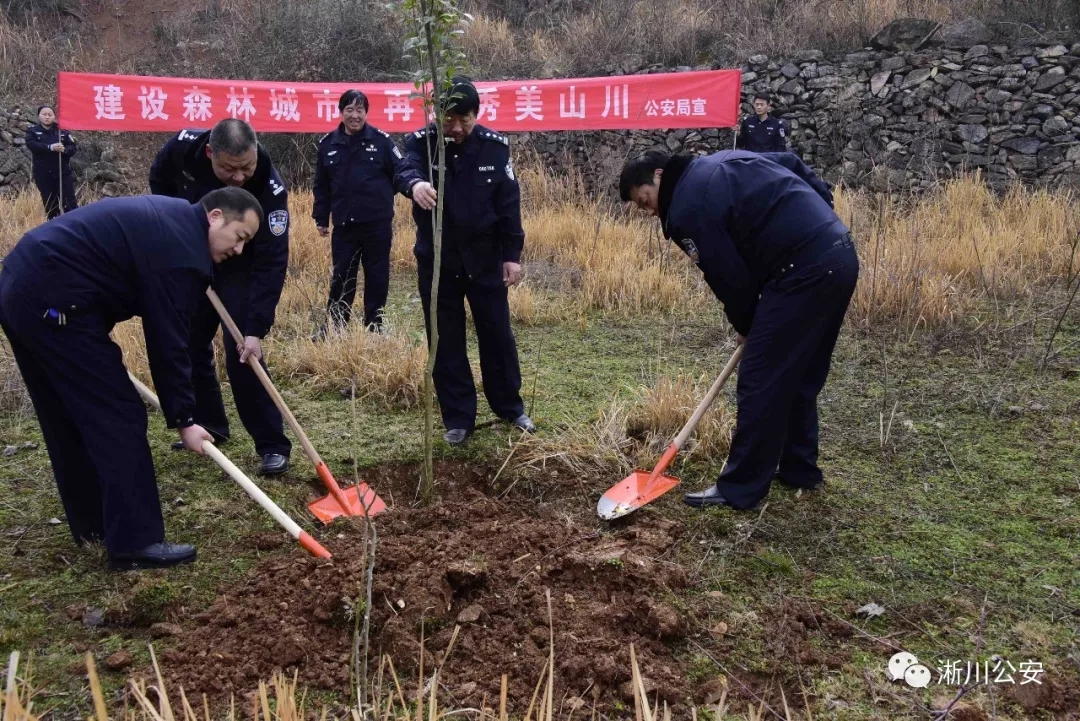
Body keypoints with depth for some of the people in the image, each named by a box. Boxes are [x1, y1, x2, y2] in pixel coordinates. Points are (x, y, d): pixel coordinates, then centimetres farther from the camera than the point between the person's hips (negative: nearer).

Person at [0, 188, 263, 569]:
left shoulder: (170, 218, 16)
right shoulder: (183, 251, -14)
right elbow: (167, 343, -13)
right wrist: (183, 420, -5)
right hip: (52, 303, -11)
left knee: (69, 416, 18)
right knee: (117, 417, -6)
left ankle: (93, 521, 30)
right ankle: (135, 542, -1)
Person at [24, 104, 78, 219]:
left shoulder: (62, 131, 8)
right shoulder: (32, 131, 7)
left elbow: (73, 148, 1)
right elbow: (31, 145, -12)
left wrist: (64, 149, -22)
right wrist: (50, 147, -25)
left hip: (63, 172, 0)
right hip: (43, 174, 0)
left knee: (70, 202, -6)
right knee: (50, 204, 6)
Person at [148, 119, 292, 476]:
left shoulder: (270, 187, -35)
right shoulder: (182, 148, -25)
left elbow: (272, 262, -35)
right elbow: (159, 183, 0)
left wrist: (256, 328, -40)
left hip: (240, 267, -4)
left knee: (242, 353, -15)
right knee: (189, 344, 9)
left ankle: (272, 445, -7)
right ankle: (209, 425, 26)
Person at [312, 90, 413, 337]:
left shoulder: (381, 140, -3)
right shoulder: (328, 144, 4)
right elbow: (321, 186, 10)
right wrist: (321, 218, 10)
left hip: (378, 225, -2)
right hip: (344, 226, 2)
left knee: (377, 279, 8)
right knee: (341, 279, 9)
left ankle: (373, 330, 21)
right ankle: (332, 330, 21)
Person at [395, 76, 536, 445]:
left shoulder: (494, 145, -5)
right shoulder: (421, 141, -8)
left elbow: (509, 201, -2)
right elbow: (405, 168, -30)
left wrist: (512, 255, -5)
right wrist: (415, 182, -54)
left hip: (484, 257, 1)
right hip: (436, 259, 0)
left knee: (497, 334, 10)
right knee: (446, 342, 6)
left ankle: (511, 407, 27)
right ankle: (458, 418, 18)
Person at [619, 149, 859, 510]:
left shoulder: (687, 207, -7)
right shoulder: (723, 161, 21)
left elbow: (728, 275, -6)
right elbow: (795, 164, 23)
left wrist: (746, 327, 11)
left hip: (805, 271, -10)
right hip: (840, 255, 10)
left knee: (760, 381, -3)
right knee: (800, 377, 20)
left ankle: (740, 488, 4)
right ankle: (799, 468, 32)